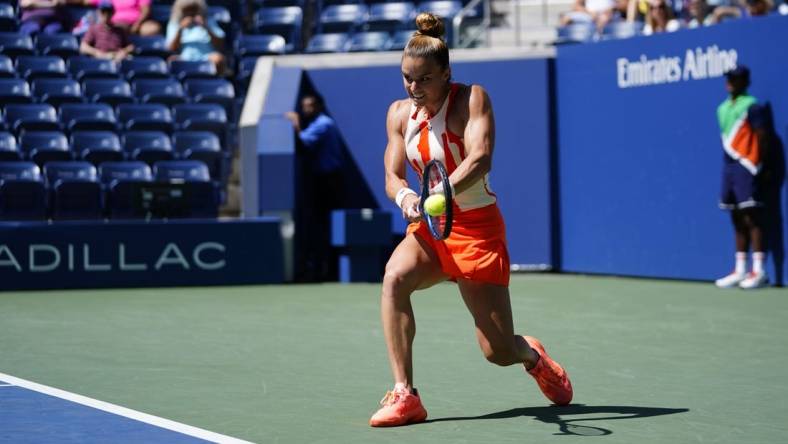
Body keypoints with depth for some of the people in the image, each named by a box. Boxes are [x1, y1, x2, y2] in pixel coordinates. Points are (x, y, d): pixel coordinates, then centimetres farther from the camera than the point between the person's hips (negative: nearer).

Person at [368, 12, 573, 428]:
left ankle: (533, 355, 36)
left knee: (498, 351, -4)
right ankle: (404, 396, -27)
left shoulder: (472, 98, -13)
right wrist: (404, 196, -25)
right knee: (394, 277, -31)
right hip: (429, 227, 4)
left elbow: (480, 158, -28)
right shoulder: (400, 113, 3)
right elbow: (393, 175, 0)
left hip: (476, 226, -4)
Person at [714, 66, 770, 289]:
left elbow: (762, 136, -11)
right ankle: (740, 271, 14)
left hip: (746, 168, -8)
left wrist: (759, 163, -14)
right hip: (729, 168, 8)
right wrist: (728, 164, 13)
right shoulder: (723, 108, 17)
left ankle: (759, 271, -9)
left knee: (751, 217, -9)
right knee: (738, 221, 10)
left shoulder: (750, 106, -6)